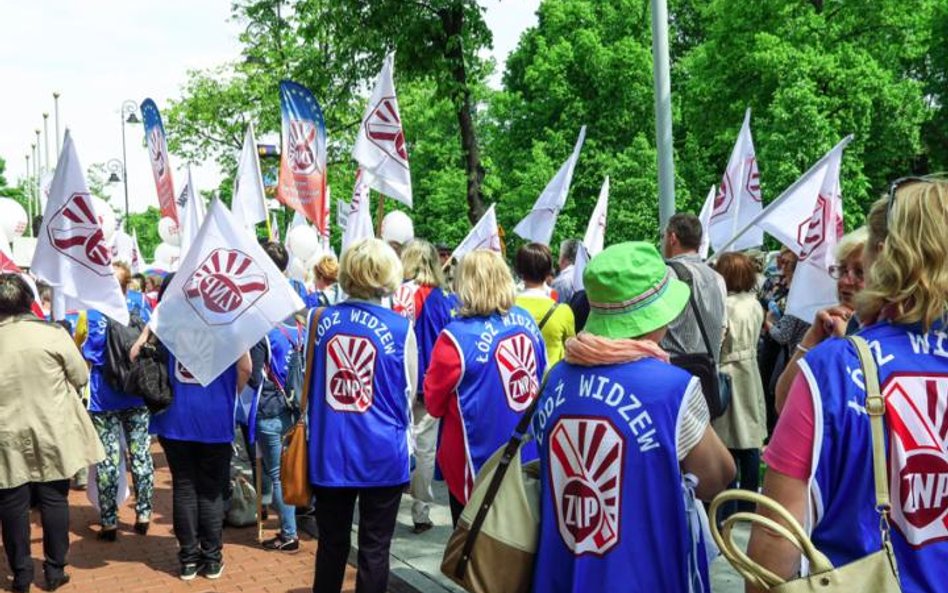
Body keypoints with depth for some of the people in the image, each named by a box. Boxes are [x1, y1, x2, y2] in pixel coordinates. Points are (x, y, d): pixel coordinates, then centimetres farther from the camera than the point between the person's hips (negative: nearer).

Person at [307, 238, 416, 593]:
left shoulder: (320, 321, -3)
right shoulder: (400, 328, -10)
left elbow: (307, 384, 10)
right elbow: (409, 392, 2)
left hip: (329, 451, 3)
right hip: (382, 453, -2)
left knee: (331, 545, 15)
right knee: (374, 549, 7)